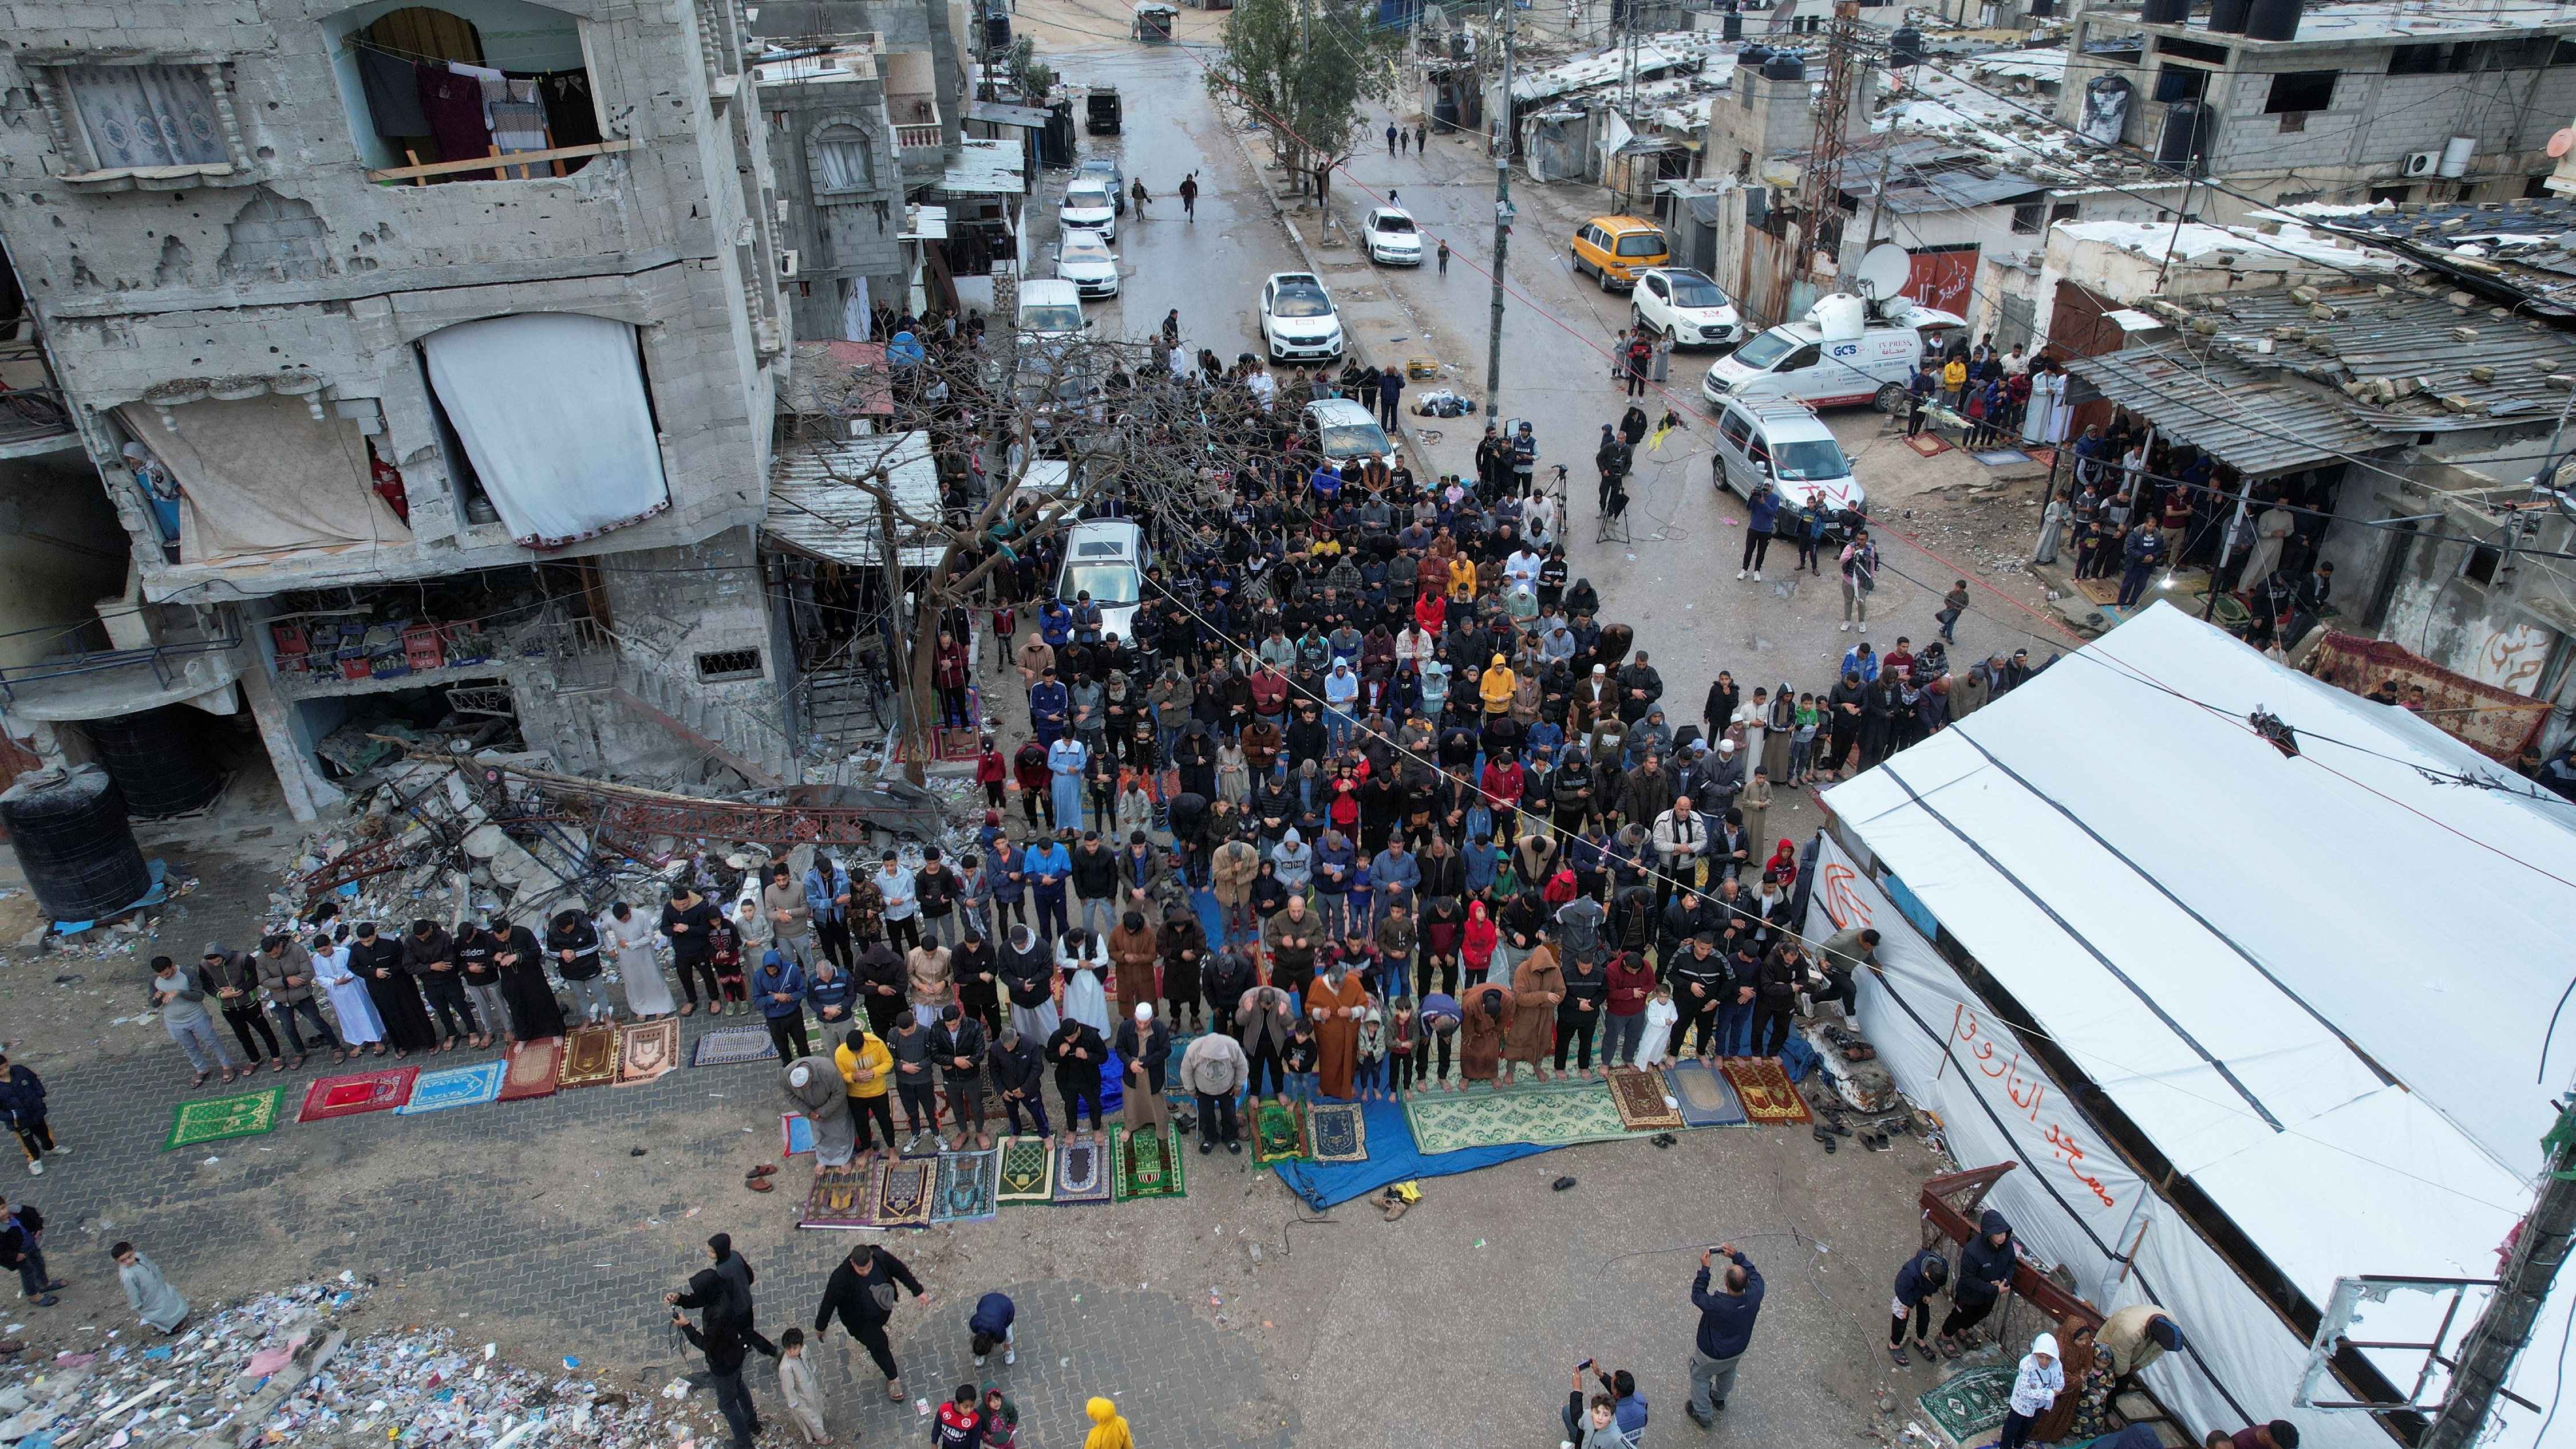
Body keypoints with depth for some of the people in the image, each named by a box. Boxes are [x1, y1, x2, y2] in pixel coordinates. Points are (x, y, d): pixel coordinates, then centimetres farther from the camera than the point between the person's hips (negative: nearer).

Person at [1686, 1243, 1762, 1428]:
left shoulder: (1716, 1305, -44)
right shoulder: (1754, 1296, -33)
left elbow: (1697, 1295, -24)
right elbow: (1755, 1275, -11)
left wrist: (1705, 1269, -22)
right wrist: (1737, 1256, -12)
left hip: (1711, 1355, -5)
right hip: (1738, 1351, 5)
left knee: (1700, 1377, 26)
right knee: (1728, 1372, 36)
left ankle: (1703, 1415, 44)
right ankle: (1719, 1399, 63)